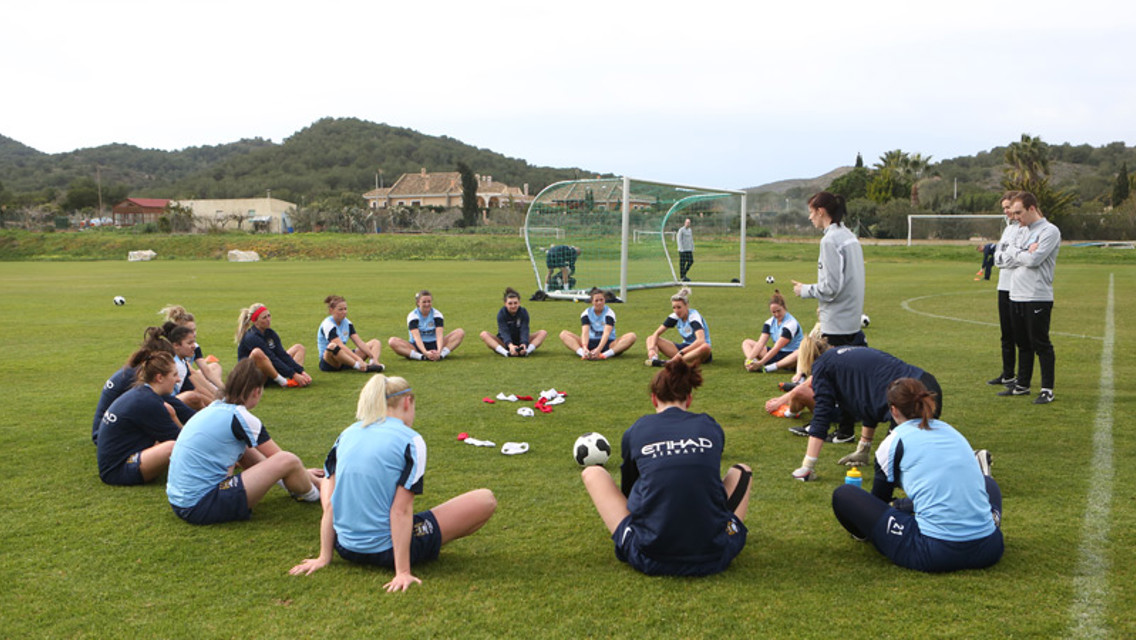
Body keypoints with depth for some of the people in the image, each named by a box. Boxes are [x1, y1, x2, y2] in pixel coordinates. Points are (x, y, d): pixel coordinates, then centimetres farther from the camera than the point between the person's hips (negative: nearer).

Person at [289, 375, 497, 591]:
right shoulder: (411, 440, -10)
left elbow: (330, 503, 3)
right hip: (386, 552, -6)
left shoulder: (346, 435, 5)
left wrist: (324, 557, 8)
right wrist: (403, 572, -16)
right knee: (485, 500, -1)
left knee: (326, 481, 34)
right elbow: (401, 511, -17)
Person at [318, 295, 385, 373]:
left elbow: (359, 342, -1)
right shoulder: (327, 324, -16)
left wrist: (373, 356, -15)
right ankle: (364, 368, -45)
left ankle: (373, 363, -31)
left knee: (376, 342, 4)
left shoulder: (347, 323, 7)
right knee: (332, 346, -42)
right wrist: (358, 359, -39)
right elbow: (340, 346, -29)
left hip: (345, 359, 8)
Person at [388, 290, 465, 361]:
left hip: (435, 346, 2)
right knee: (393, 341, -28)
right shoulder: (412, 316, -9)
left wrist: (439, 351, -38)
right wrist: (425, 352, -40)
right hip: (417, 347, -1)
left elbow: (439, 334, -18)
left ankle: (441, 355, -37)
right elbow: (416, 337, -23)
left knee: (460, 332, -17)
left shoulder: (437, 314, -3)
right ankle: (422, 357, -42)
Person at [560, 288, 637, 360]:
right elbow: (585, 332, -18)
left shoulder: (609, 313, -8)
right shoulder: (586, 313, -2)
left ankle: (605, 355, -47)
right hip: (590, 343, 2)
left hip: (608, 344, -2)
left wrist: (599, 349, -42)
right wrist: (585, 348, -40)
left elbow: (606, 333, -25)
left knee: (632, 336, -28)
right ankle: (584, 354, -42)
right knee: (564, 334, -15)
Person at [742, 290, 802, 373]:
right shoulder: (770, 322, 1)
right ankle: (753, 363, -30)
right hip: (777, 354, 7)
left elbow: (777, 348, -26)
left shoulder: (791, 323, -19)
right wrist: (749, 359, -26)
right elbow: (760, 343, -10)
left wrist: (760, 363, -32)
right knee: (747, 343, 1)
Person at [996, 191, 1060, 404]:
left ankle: (1047, 390, 2)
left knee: (1041, 344, -4)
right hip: (1016, 296, 8)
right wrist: (1026, 253, -9)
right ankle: (1022, 385, 25)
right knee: (1023, 344, 15)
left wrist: (1017, 254, -1)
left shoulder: (1049, 231, -8)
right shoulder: (1022, 231, 17)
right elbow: (1007, 259, 7)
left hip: (1038, 298, -8)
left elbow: (1033, 260, -19)